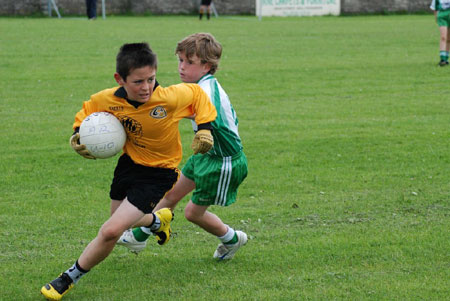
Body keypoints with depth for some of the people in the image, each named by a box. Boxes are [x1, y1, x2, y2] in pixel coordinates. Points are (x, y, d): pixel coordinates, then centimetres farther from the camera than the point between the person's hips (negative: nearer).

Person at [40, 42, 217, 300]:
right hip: (129, 163, 5)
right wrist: (79, 133, -11)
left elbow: (197, 92, -8)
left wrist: (205, 127, -14)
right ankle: (158, 220, 61)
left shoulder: (169, 98, -29)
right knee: (120, 220, 28)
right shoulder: (109, 100, -18)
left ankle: (69, 279, 3)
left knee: (111, 231, -16)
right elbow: (88, 110, 6)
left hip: (157, 174, -5)